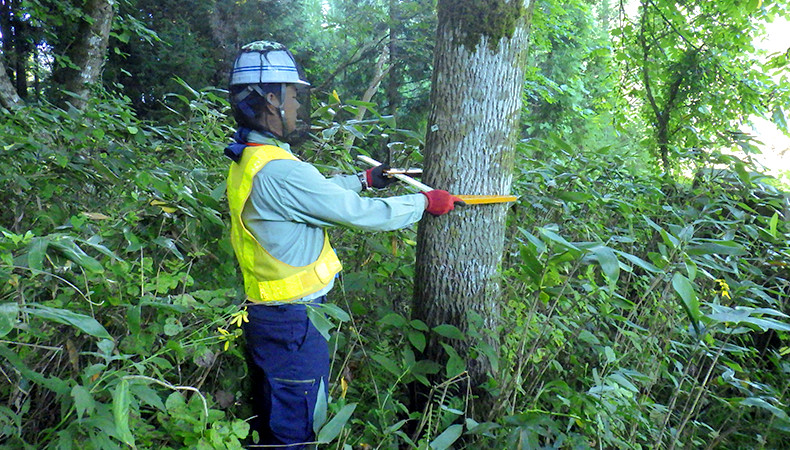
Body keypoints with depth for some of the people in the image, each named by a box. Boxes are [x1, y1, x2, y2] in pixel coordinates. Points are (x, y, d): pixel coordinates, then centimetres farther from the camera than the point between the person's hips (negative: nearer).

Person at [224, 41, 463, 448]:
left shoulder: (247, 161, 5)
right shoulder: (279, 171, -27)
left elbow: (316, 190, 18)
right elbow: (361, 214, -23)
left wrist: (364, 179, 24)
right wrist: (426, 202, -9)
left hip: (262, 313, 10)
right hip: (292, 323, -10)